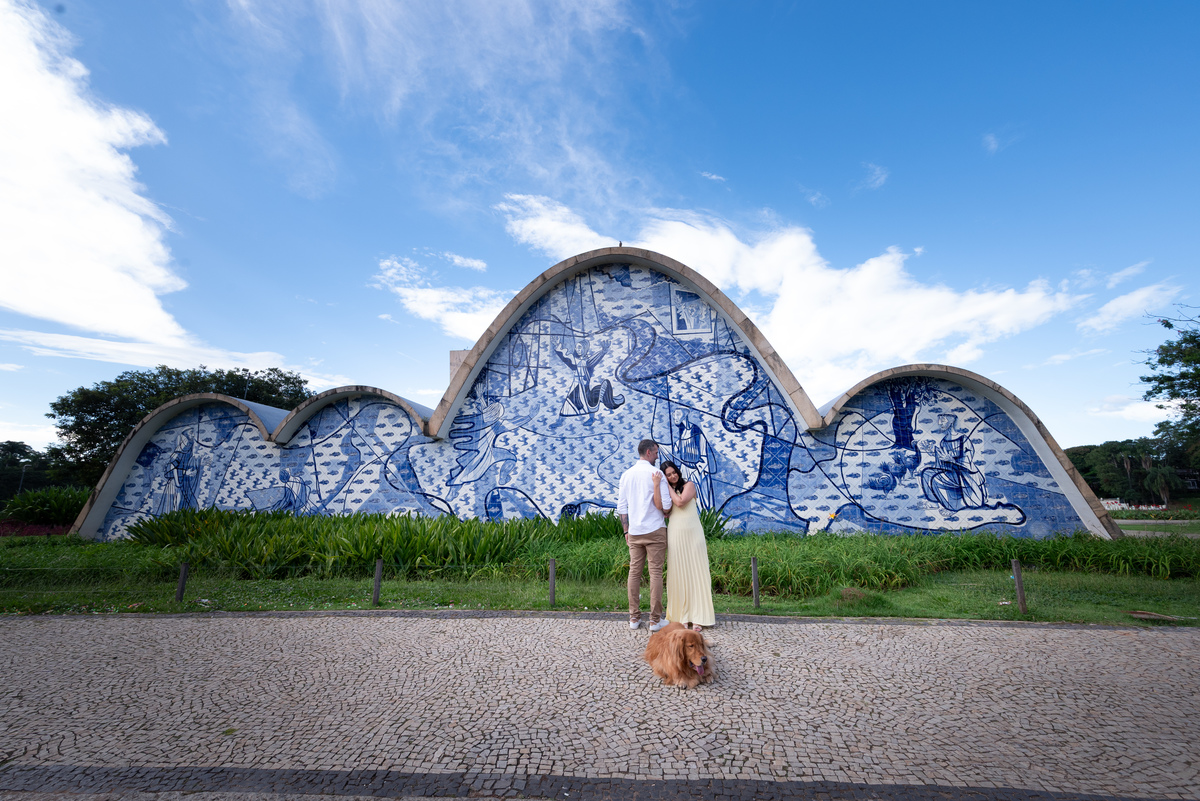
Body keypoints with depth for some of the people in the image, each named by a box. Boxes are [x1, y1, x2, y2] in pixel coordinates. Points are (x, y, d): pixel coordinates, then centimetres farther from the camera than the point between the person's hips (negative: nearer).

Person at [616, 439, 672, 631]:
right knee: (656, 572, 3)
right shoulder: (656, 473, -8)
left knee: (634, 571, 10)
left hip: (634, 532, 5)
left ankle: (634, 617, 17)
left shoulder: (626, 475, 8)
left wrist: (626, 530, 15)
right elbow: (666, 505, -12)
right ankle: (655, 619, 9)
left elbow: (621, 507, 9)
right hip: (654, 530, -5)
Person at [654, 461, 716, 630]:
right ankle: (680, 615, 13)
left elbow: (680, 502, -13)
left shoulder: (689, 485, 5)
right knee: (678, 574, 3)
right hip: (675, 535, 2)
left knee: (695, 572, 0)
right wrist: (656, 485, -16)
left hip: (692, 533, -2)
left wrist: (669, 487, -2)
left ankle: (697, 617, 6)